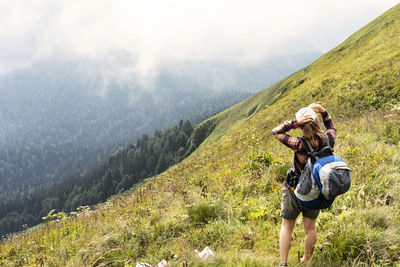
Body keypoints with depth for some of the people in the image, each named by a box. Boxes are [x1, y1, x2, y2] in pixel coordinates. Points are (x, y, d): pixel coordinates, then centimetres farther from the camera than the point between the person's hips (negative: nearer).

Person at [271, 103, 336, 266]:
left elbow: (276, 132, -18)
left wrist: (295, 123, -25)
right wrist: (323, 111, -3)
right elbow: (331, 127, 10)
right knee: (310, 227, 19)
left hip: (295, 190, -4)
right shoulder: (328, 140, -15)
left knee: (287, 226, 13)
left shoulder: (301, 145, -28)